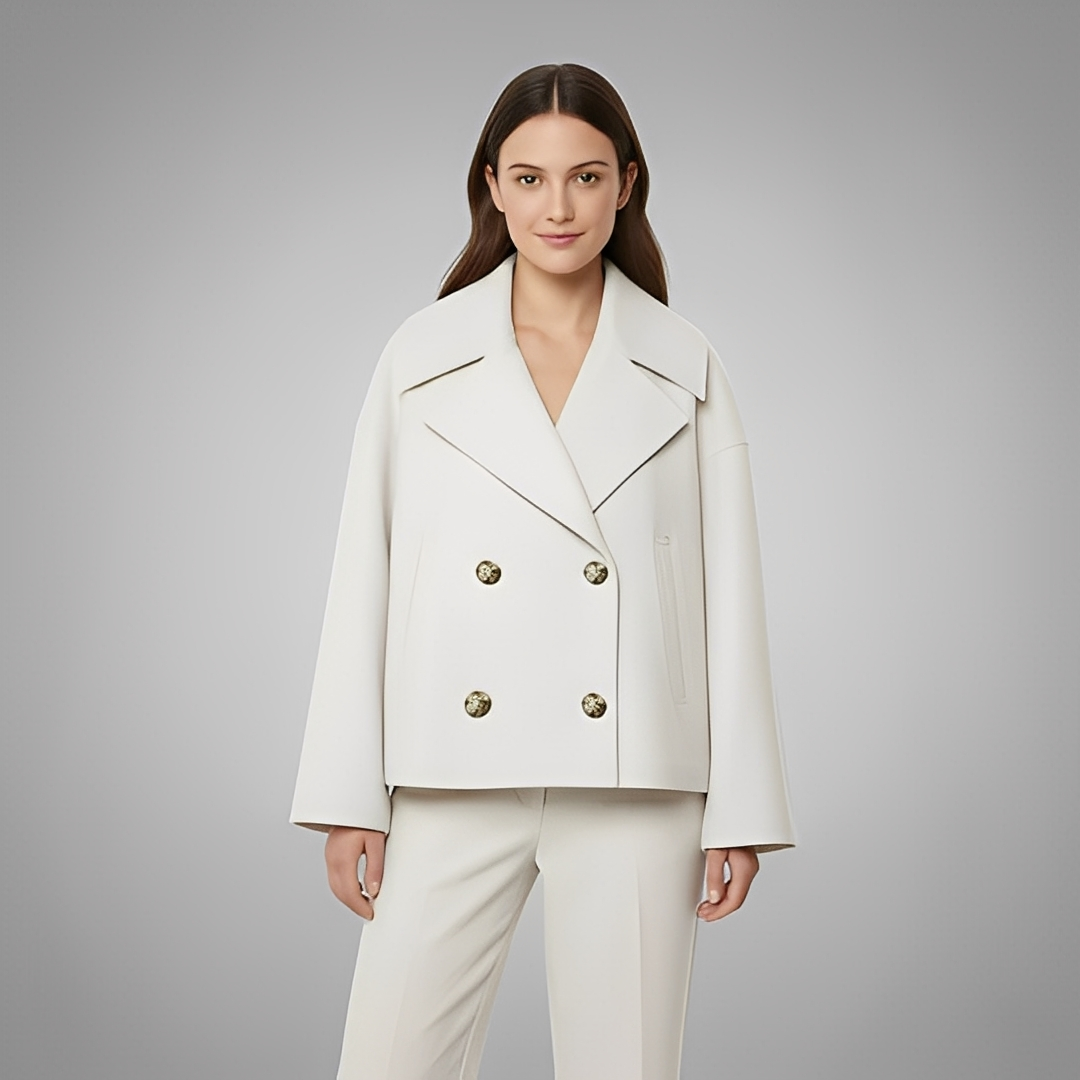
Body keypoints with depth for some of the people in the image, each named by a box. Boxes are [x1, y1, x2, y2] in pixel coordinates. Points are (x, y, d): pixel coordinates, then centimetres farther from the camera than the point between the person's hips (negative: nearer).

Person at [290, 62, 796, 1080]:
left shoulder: (682, 366, 4)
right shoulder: (422, 354, 4)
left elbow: (730, 590, 4)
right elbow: (364, 579, 4)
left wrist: (740, 810, 0)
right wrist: (348, 797, 0)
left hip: (633, 782, 0)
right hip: (454, 779, 0)